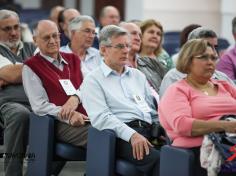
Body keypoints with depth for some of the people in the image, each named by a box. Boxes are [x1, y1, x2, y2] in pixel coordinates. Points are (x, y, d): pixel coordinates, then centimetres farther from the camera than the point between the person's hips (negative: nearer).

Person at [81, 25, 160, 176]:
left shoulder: (138, 75, 27)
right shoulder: (93, 80, 7)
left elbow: (153, 107, 24)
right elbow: (101, 117, -8)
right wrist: (132, 135, -22)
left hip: (149, 129, 5)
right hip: (122, 135, -5)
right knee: (156, 158, -35)